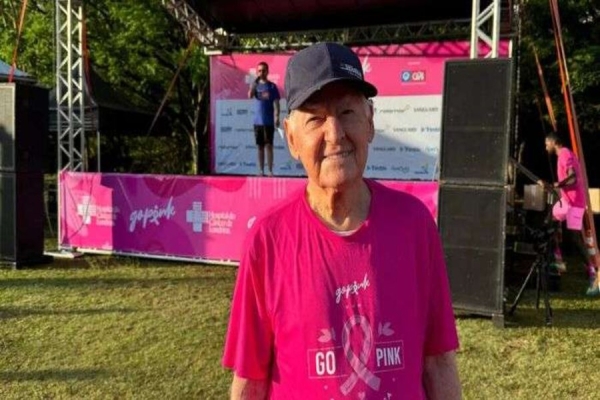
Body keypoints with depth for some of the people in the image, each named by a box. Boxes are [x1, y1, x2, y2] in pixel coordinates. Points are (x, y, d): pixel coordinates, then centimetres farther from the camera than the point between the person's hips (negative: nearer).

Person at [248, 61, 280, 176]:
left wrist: (277, 117, -12)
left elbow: (276, 103, -2)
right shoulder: (255, 85, 8)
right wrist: (255, 81, -17)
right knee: (260, 146, 7)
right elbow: (250, 96, -11)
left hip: (269, 121, -3)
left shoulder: (272, 86, 2)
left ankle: (270, 170, 0)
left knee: (269, 145, -3)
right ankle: (261, 170, 12)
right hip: (257, 121, 3)